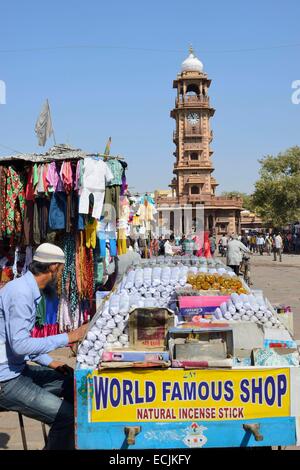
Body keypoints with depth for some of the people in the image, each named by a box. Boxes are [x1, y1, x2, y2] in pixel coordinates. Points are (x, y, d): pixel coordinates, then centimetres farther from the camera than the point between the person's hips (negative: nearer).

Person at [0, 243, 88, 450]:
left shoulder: (29, 289, 11)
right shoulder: (20, 293, -20)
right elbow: (19, 344, -26)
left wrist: (49, 362, 10)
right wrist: (67, 338, -20)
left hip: (17, 370, 10)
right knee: (66, 416, -19)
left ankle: (70, 442, 24)